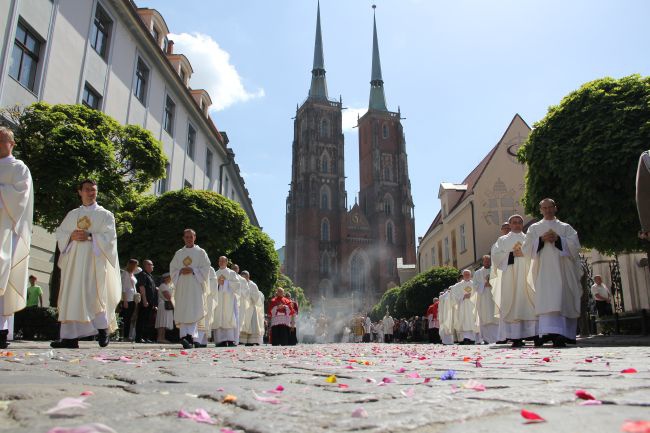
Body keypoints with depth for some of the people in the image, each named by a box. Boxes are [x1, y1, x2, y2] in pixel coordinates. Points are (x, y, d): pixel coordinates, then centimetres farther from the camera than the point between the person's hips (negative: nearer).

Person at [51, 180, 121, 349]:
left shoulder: (105, 215, 9)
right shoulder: (72, 214, 20)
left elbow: (109, 237, -3)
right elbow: (60, 233, 14)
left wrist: (90, 236, -16)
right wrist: (71, 236, -7)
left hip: (95, 260, -4)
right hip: (74, 260, 4)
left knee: (94, 295, -11)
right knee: (71, 297, -2)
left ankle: (103, 330, 1)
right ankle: (70, 337, -2)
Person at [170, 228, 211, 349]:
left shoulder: (200, 252, 7)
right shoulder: (178, 254, 16)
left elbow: (206, 268, 0)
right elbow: (172, 269, 13)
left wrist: (193, 270, -13)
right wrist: (181, 271, -7)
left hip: (195, 286, -3)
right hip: (182, 286, 3)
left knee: (193, 311, -13)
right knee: (182, 311, -2)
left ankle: (189, 335, -18)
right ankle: (185, 336, -2)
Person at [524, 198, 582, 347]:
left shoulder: (566, 227, 17)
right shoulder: (534, 228, 17)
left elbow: (575, 246, 4)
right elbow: (527, 248, 6)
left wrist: (558, 239, -10)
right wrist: (541, 239, -9)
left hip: (563, 270, 1)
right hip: (544, 270, -1)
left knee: (564, 300, -2)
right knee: (548, 299, -17)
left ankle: (566, 334, 7)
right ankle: (552, 332, -27)